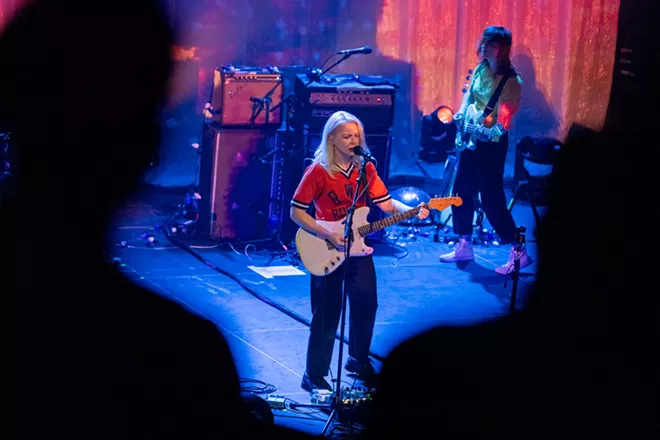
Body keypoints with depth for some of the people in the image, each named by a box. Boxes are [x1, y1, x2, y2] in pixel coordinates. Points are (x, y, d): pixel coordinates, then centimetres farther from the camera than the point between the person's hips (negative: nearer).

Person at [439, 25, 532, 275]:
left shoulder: (511, 81, -18)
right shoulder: (481, 68, 3)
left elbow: (503, 125, -20)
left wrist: (484, 130, -32)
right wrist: (461, 112, 1)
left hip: (491, 145, -8)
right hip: (471, 140, 8)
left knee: (492, 198, -8)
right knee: (461, 192, 12)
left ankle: (519, 253, -1)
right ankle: (464, 247, 26)